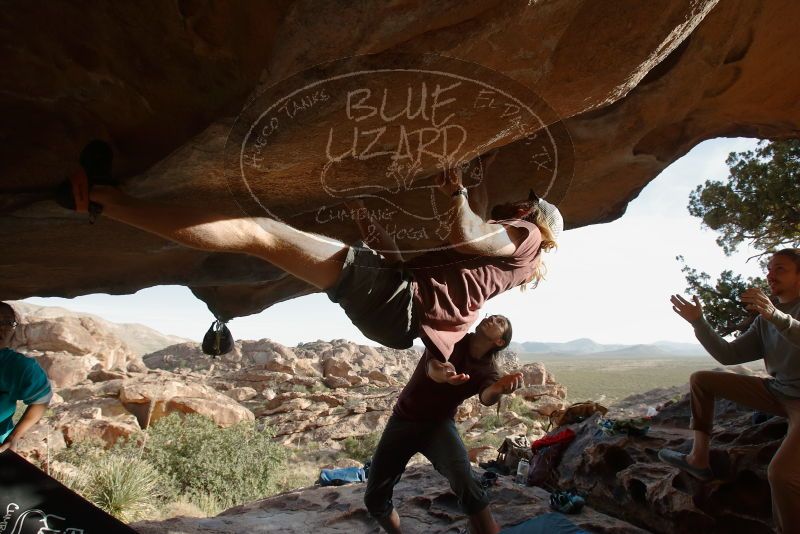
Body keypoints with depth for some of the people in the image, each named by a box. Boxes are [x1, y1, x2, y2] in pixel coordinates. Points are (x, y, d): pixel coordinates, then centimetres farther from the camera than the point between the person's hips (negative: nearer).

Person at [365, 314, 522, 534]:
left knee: (465, 483, -30)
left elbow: (486, 398, -30)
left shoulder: (487, 370, -7)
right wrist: (442, 373, -56)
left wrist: (498, 389, -55)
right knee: (374, 498, 1)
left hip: (439, 423, 0)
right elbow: (432, 365, -30)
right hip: (403, 419, 1)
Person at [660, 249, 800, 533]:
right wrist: (698, 322, -6)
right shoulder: (764, 320, 9)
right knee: (700, 380, 6)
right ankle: (699, 459, 7)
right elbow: (728, 355, 4)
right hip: (777, 391, 8)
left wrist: (776, 315, -49)